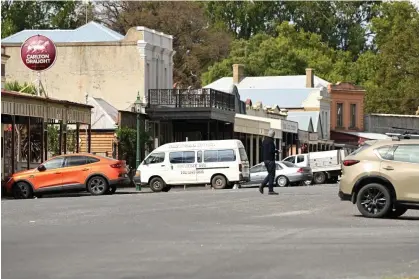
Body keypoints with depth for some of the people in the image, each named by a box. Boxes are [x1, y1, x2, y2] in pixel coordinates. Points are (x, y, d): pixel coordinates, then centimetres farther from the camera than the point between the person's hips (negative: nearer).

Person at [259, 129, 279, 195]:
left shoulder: (264, 141, 13)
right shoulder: (270, 141, -15)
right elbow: (271, 151, -23)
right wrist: (276, 151, -6)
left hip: (265, 159, 9)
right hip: (270, 160, -9)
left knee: (270, 174, 17)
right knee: (271, 175, -4)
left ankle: (262, 185, 3)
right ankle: (270, 190, -4)